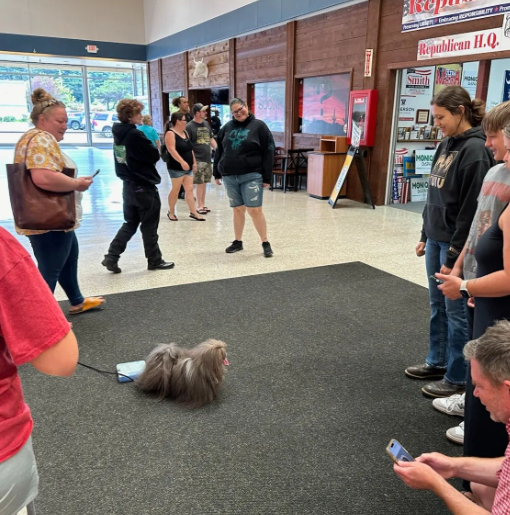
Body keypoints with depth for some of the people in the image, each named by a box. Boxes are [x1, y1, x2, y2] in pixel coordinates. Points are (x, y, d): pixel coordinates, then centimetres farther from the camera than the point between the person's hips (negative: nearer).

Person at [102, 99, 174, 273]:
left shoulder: (119, 133, 6)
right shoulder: (135, 135, -19)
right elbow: (155, 156, -12)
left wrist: (146, 143, 4)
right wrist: (152, 145, 6)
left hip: (129, 185, 8)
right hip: (144, 186, -8)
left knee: (130, 223, 17)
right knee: (149, 226, 5)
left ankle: (111, 257, 10)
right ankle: (155, 260, 17)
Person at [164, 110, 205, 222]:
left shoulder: (185, 132, 14)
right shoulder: (170, 133, -12)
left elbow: (190, 148, 19)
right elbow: (172, 150, -23)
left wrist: (194, 162, 14)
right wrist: (182, 162, -31)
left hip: (188, 167, 8)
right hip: (176, 168, -8)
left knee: (189, 189, 5)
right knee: (176, 190, 1)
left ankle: (193, 213, 6)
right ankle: (171, 212, 15)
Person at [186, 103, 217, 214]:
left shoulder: (206, 124, 11)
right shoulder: (190, 126, -9)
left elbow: (211, 139, 20)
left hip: (207, 159, 6)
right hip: (198, 160, -6)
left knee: (204, 183, 11)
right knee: (200, 183, -3)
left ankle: (203, 204, 21)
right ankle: (200, 206, 6)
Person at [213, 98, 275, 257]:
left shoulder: (259, 126, -1)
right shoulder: (227, 127, 10)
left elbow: (268, 152, -4)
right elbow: (219, 151, 16)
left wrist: (267, 177, -9)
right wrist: (217, 173, 12)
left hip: (251, 176, -4)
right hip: (229, 177, 4)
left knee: (255, 210, -7)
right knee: (238, 209, 11)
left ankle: (265, 243, 4)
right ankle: (237, 242, 22)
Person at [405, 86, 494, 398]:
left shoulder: (475, 149, -16)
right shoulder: (447, 144, 11)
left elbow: (472, 209, -18)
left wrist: (455, 256, -17)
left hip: (455, 244, -8)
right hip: (436, 239, 8)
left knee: (456, 311, 2)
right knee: (437, 307, 18)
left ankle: (458, 379, 16)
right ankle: (437, 362, 33)